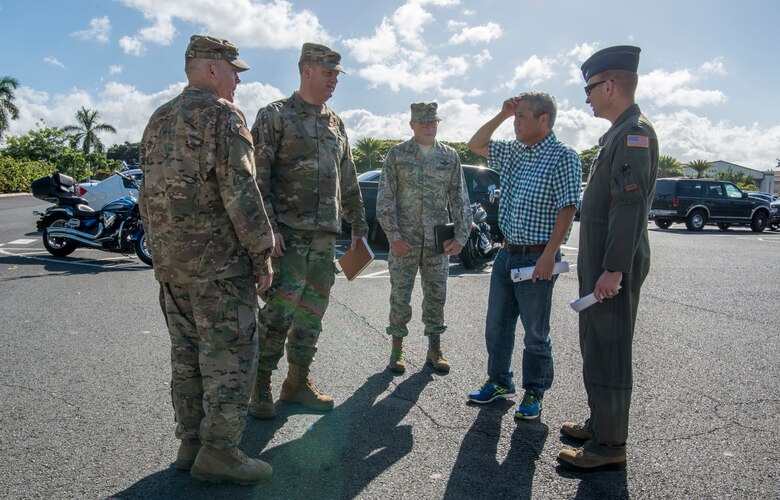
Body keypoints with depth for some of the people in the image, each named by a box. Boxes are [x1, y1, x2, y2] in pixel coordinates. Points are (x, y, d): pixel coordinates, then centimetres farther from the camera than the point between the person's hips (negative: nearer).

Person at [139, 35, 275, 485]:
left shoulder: (160, 120, 18)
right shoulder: (222, 114, -8)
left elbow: (148, 193, 20)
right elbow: (240, 190, -17)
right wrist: (262, 253, -12)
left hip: (171, 261, 9)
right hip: (219, 261, -8)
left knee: (187, 354, 14)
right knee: (231, 354, -2)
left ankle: (191, 443, 22)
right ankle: (219, 451, 3)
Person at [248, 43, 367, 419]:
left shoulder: (335, 124, 18)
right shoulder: (275, 116, -1)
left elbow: (349, 182, 22)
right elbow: (258, 177, -9)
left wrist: (359, 226, 20)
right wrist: (267, 227, -18)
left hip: (325, 237, 7)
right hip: (288, 234, -6)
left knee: (312, 312, 10)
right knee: (278, 311, -9)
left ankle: (298, 382, 23)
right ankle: (260, 387, 8)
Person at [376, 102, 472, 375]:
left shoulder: (450, 156, 7)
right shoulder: (397, 154, 1)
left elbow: (459, 199, 8)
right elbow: (385, 198, -3)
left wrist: (461, 236, 0)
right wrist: (394, 236, -11)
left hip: (438, 241, 2)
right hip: (404, 239, -2)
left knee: (436, 295, 8)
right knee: (400, 295, 3)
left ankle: (434, 350, 20)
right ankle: (396, 350, 16)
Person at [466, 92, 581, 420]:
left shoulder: (563, 157, -11)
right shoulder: (512, 152, 10)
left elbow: (567, 208, -16)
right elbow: (475, 145, 19)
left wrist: (549, 255, -21)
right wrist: (501, 115, 6)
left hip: (537, 259, -7)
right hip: (506, 253, 7)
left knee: (535, 333, 6)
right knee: (497, 325, 15)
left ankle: (534, 393, 23)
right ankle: (499, 381, 32)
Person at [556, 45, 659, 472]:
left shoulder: (635, 132, -14)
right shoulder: (617, 133, 17)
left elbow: (631, 205, -22)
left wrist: (614, 269, -25)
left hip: (613, 266, -10)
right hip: (598, 263, 10)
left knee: (607, 353, -3)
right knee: (596, 348, 17)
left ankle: (609, 446, 9)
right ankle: (600, 424, 31)